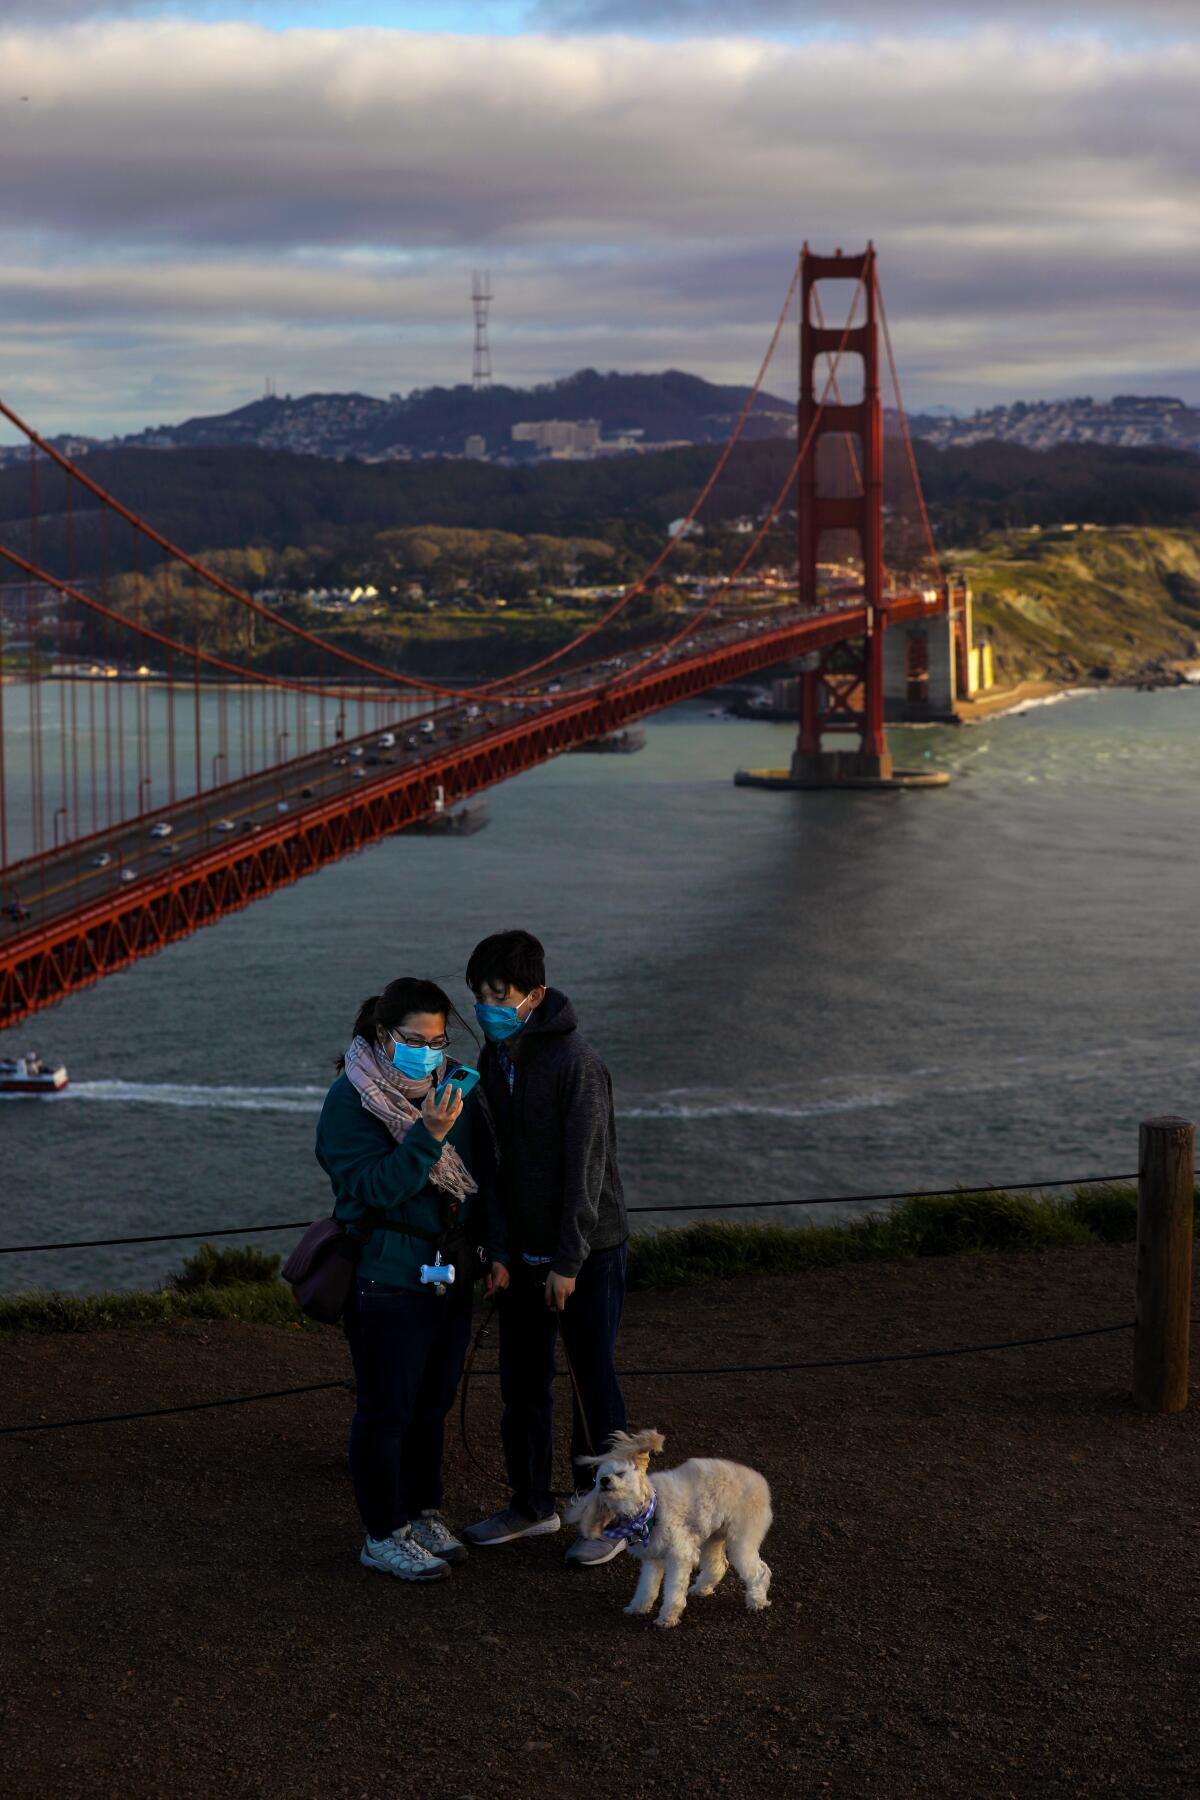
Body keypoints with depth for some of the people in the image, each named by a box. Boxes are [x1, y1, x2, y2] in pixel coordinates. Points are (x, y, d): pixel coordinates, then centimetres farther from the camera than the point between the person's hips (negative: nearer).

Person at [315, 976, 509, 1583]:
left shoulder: (453, 1089, 8)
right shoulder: (351, 1099, -12)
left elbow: (483, 1175, 14)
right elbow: (373, 1188, -20)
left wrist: (497, 1249, 8)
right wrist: (428, 1136, -29)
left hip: (449, 1276, 6)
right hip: (386, 1279, -6)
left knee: (433, 1403, 16)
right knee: (387, 1408, 1)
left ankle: (424, 1513, 31)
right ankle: (384, 1536, 13)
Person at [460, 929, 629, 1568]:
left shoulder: (576, 1064, -19)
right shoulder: (492, 1059, 6)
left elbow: (585, 1168, -19)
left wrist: (568, 1262, -19)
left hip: (588, 1251, -7)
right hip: (523, 1247, 7)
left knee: (592, 1383, 1)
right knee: (522, 1380, 14)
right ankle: (532, 1504, 29)